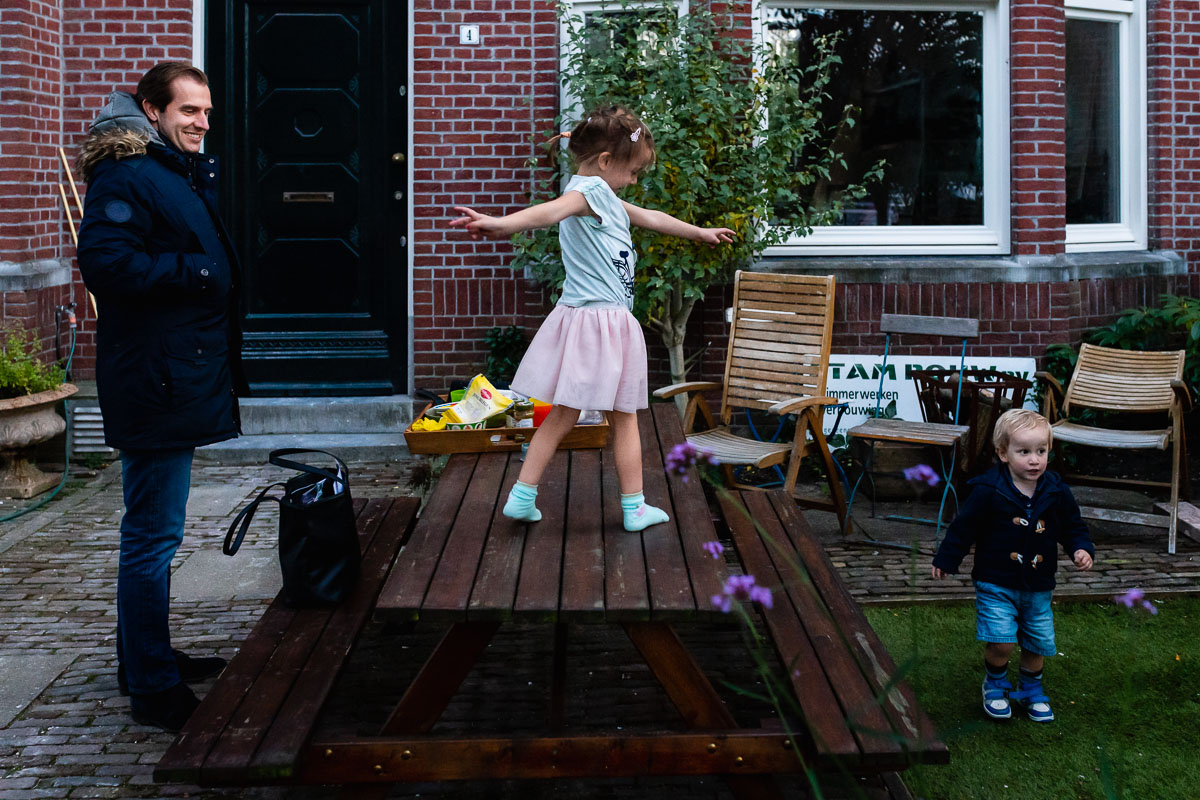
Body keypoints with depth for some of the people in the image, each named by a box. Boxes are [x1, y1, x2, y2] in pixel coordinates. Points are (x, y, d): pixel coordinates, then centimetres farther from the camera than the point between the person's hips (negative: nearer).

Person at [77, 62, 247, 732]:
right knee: (155, 532, -5)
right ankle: (154, 688, 2)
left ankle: (149, 659, 31)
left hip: (184, 374, 11)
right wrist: (195, 272, -19)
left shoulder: (188, 173, 19)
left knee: (154, 527, 19)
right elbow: (106, 263, -24)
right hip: (156, 380, -11)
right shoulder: (127, 176, -14)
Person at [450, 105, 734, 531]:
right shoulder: (591, 189, -15)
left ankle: (522, 497, 10)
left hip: (580, 320, 9)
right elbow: (554, 209, -36)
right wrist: (501, 224, -56)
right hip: (604, 319, -9)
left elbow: (650, 217, 31)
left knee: (562, 415, 11)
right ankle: (634, 508, 16)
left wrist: (700, 233, 43)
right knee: (625, 419, 6)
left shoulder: (601, 195, 16)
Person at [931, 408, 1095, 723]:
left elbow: (1073, 526, 11)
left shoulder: (1057, 493, -3)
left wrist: (1081, 549, -8)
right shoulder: (988, 491, -14)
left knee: (1038, 643, 9)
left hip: (1038, 586, 4)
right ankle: (995, 684, 15)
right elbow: (964, 527, -4)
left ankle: (1031, 689, 36)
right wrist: (946, 560, 3)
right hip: (996, 583, -4)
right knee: (1001, 641, -15)